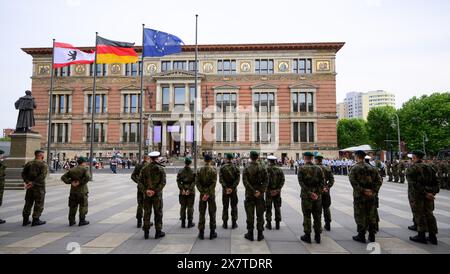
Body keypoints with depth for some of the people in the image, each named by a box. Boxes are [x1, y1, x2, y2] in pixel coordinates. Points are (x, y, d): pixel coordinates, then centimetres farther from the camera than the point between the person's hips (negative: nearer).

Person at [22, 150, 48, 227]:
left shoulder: (29, 163, 8)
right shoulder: (43, 164, -11)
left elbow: (23, 173, 1)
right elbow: (42, 176, -23)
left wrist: (27, 182, -8)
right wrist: (33, 183, -18)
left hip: (30, 187, 6)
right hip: (39, 187, -6)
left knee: (28, 203, 15)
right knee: (39, 204, 4)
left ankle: (25, 220, 22)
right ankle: (36, 220, 8)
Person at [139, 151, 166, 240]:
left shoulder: (144, 169, 2)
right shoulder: (160, 169, -6)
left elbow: (140, 181, -5)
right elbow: (163, 182, -15)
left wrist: (146, 190, -11)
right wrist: (155, 191, -15)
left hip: (146, 194, 3)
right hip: (157, 194, -3)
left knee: (147, 213, 11)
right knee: (158, 213, 7)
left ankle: (146, 232, 17)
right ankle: (158, 232, 13)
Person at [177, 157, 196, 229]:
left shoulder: (180, 172, -1)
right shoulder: (193, 172, -7)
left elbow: (178, 181, -6)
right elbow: (194, 182, -12)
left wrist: (182, 189, -8)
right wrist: (189, 190, -13)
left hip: (182, 192, 2)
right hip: (191, 192, -2)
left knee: (182, 207, 11)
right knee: (190, 207, 7)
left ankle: (183, 223, 16)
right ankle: (190, 223, 13)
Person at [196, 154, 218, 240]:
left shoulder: (200, 170, 1)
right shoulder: (213, 169, -8)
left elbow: (197, 182, -5)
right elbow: (214, 183, -16)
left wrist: (202, 192, -8)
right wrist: (208, 193, -14)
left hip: (202, 194, 2)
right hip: (211, 194, -2)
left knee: (202, 213, 10)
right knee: (212, 213, 8)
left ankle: (201, 233, 14)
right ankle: (212, 233, 13)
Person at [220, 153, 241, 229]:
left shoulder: (222, 168, -4)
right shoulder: (235, 168, -3)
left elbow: (221, 179, -10)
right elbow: (237, 179, -10)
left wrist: (226, 188, -11)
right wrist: (232, 188, -11)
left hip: (225, 189, 0)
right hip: (233, 190, 0)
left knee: (225, 207, 9)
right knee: (234, 206, 9)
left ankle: (225, 223, 13)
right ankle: (234, 223, 12)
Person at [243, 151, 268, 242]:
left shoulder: (246, 169, -6)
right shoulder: (263, 168, -1)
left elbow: (245, 181, -15)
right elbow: (266, 181, -8)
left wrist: (253, 191, -15)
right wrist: (260, 191, -13)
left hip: (249, 194, -1)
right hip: (260, 195, 1)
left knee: (250, 215, 7)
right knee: (260, 215, 10)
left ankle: (250, 234, 13)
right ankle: (260, 234, 15)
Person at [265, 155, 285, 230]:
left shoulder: (267, 169, -9)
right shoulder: (280, 170, 2)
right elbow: (282, 180, -4)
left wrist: (269, 190, -9)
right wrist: (277, 189, -7)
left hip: (269, 191, -3)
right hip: (277, 192, 3)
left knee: (268, 208, 7)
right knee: (277, 208, 12)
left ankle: (269, 224, 12)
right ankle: (277, 224, 16)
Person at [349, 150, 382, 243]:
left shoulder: (354, 168, -8)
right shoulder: (371, 168, 7)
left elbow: (353, 182, -20)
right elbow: (379, 180, 2)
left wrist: (362, 190, -17)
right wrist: (374, 190, -4)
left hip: (359, 196, -5)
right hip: (371, 196, 5)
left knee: (360, 216, 5)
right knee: (371, 216, 14)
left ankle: (361, 236, 12)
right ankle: (372, 236, 23)